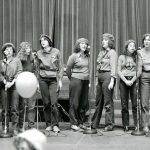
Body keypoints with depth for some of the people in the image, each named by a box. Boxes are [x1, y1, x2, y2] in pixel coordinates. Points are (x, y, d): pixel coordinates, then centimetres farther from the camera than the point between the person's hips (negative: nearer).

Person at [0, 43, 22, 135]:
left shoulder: (17, 61, 5)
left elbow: (19, 72, -1)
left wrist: (12, 82, -10)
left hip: (14, 85, -2)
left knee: (14, 108, -6)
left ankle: (15, 128, -2)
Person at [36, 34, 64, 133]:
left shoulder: (56, 52, 1)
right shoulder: (39, 53, 8)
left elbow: (61, 67, 4)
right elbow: (38, 67, 14)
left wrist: (60, 80, -2)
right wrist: (38, 81, 9)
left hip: (54, 79, -2)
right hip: (43, 79, 2)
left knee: (54, 103, -11)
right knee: (46, 103, 2)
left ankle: (55, 125, -2)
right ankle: (48, 124, 11)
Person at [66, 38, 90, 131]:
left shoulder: (87, 56, 9)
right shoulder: (74, 56, -5)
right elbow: (68, 69, 1)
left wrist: (88, 80, 11)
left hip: (86, 81, 5)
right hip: (76, 80, -5)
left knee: (84, 103, 8)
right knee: (74, 103, -2)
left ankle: (81, 122, 19)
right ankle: (74, 123, 5)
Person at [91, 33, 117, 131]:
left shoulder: (112, 52, -5)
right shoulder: (101, 52, 18)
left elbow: (113, 68, -12)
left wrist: (112, 81, -18)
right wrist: (98, 78, 11)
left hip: (108, 77, -8)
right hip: (100, 77, 8)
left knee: (108, 102, -5)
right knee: (98, 101, 12)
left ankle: (110, 125, 3)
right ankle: (94, 124, 20)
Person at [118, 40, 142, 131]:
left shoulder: (137, 58, 10)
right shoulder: (122, 57, 10)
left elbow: (139, 71, 3)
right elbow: (119, 71, 4)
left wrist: (132, 81, -9)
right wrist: (126, 81, -8)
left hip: (134, 81, 0)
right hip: (123, 81, 0)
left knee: (135, 104, -6)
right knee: (124, 105, 0)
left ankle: (137, 125, -3)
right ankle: (126, 125, 5)